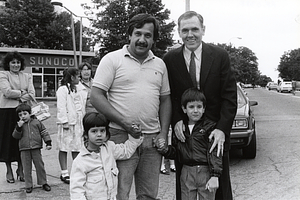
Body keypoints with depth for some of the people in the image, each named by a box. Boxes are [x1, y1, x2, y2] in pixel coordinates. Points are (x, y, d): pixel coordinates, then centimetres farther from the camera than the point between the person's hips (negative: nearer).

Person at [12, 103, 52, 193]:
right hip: (24, 150, 1)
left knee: (40, 166, 4)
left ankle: (43, 183, 16)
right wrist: (18, 127, -16)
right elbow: (16, 136, -1)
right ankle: (28, 185, 15)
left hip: (36, 148, -1)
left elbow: (44, 132, 5)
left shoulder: (36, 122, 3)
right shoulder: (19, 124, 7)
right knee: (27, 168, 5)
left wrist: (48, 143, -2)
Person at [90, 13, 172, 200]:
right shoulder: (112, 59, -2)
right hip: (121, 137, -4)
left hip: (152, 139, 5)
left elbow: (165, 100, 16)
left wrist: (164, 133, 4)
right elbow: (96, 96, -7)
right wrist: (125, 123, -13)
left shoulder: (160, 64, 13)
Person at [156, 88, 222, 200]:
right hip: (186, 173, 4)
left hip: (205, 172, -3)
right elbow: (175, 152, 13)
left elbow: (214, 153, -10)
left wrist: (215, 176, -16)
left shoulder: (210, 127, -6)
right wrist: (165, 149, -8)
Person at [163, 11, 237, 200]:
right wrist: (176, 120, -15)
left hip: (216, 133, 0)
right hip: (183, 133, 1)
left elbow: (229, 97, -6)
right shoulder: (170, 59, -1)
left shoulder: (220, 56, -4)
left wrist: (222, 129, -16)